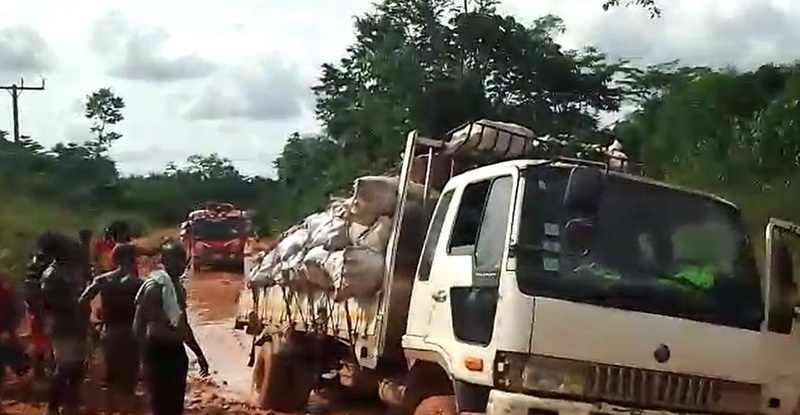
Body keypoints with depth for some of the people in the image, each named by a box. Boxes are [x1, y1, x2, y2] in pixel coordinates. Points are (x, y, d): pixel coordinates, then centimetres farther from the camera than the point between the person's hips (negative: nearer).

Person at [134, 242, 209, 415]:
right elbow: (138, 326, -21)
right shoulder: (155, 287, -15)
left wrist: (199, 353, 24)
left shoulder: (177, 287, 13)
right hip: (158, 354, -9)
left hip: (175, 352, 9)